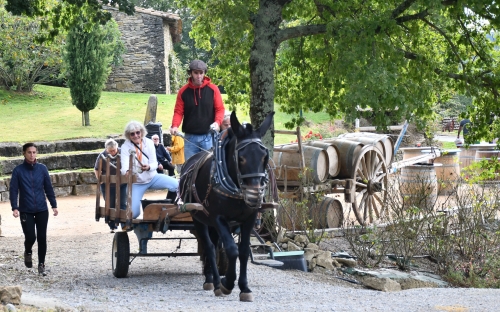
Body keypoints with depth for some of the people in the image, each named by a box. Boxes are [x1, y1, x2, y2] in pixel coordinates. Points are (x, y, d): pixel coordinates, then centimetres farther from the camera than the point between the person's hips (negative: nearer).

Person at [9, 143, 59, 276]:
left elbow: (48, 188, 6)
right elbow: (13, 190, -5)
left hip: (42, 210, 2)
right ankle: (28, 252, 26)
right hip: (26, 210, -2)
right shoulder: (18, 170, -4)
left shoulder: (42, 168, 1)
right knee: (30, 237, -7)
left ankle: (41, 264, 14)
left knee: (42, 238, 2)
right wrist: (15, 208, -15)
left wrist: (54, 205, 4)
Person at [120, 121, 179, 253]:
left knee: (175, 185, -24)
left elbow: (154, 164, -9)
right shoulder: (125, 147, -11)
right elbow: (124, 166, -23)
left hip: (152, 178, 2)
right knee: (133, 213, -17)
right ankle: (143, 237, 7)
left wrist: (149, 167, -32)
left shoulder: (149, 143, -5)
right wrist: (127, 172, -47)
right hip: (136, 183, -2)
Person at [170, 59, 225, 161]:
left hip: (208, 136, -1)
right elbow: (178, 112, 3)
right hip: (190, 137, 1)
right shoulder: (183, 91, 3)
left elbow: (220, 109, 1)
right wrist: (175, 126, -15)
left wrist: (217, 122, -17)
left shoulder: (213, 89, 0)